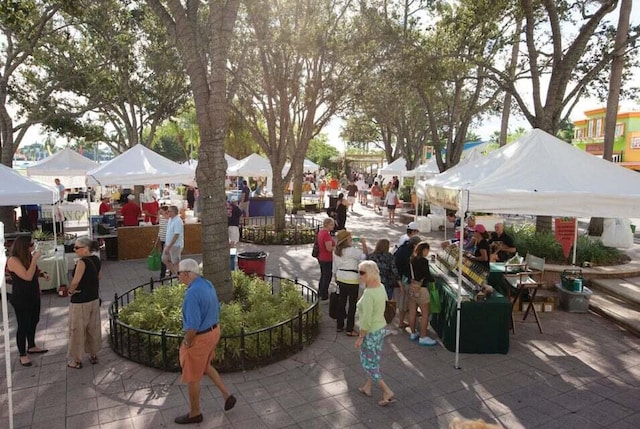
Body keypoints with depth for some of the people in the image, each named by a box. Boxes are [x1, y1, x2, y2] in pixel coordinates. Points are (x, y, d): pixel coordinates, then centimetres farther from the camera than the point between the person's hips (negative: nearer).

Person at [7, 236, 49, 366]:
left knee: (34, 321, 20)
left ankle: (31, 346, 38)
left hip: (34, 296, 8)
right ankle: (23, 355, 16)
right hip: (21, 299, -8)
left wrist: (42, 274, -3)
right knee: (23, 326, 3)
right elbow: (27, 276, -30)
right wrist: (34, 259, -29)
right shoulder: (13, 260, -22)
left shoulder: (28, 256, 1)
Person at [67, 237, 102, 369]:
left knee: (77, 331, 8)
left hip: (80, 302, -7)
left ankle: (76, 360, 19)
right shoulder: (96, 259, 1)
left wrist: (70, 291, -7)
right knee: (93, 328, 18)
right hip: (94, 300, 7)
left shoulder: (82, 262, -22)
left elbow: (75, 281, -25)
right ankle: (93, 355, 30)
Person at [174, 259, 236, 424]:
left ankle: (195, 413, 32)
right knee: (205, 367, 30)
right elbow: (215, 309, 11)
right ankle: (226, 395, 31)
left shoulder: (192, 293, -30)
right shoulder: (207, 284, 0)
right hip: (213, 331, 9)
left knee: (192, 377, 13)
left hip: (199, 338, -9)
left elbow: (193, 325, -29)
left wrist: (186, 342, -13)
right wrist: (210, 329, 19)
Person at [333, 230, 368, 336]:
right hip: (352, 280, -7)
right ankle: (350, 329, 7)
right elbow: (365, 255, -17)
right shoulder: (351, 251, -20)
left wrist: (336, 278, 21)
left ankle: (340, 326, 26)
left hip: (341, 279, 7)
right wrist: (364, 243, -5)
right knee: (352, 304, 2)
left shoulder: (336, 251, 4)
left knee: (341, 301, 16)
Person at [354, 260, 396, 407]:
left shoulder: (369, 293, -29)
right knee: (374, 360, 22)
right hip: (381, 328, 9)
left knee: (368, 363, 8)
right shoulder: (380, 287, -4)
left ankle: (387, 392, 10)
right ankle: (367, 387, 40)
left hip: (370, 332, -9)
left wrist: (360, 337, -16)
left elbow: (366, 320, -26)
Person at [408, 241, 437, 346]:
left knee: (412, 312, 16)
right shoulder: (423, 261, -17)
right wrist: (434, 279, 2)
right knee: (425, 314, 3)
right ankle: (423, 337, 7)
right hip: (421, 289, -8)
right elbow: (427, 276, -16)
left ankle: (413, 333, 29)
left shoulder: (411, 259, 3)